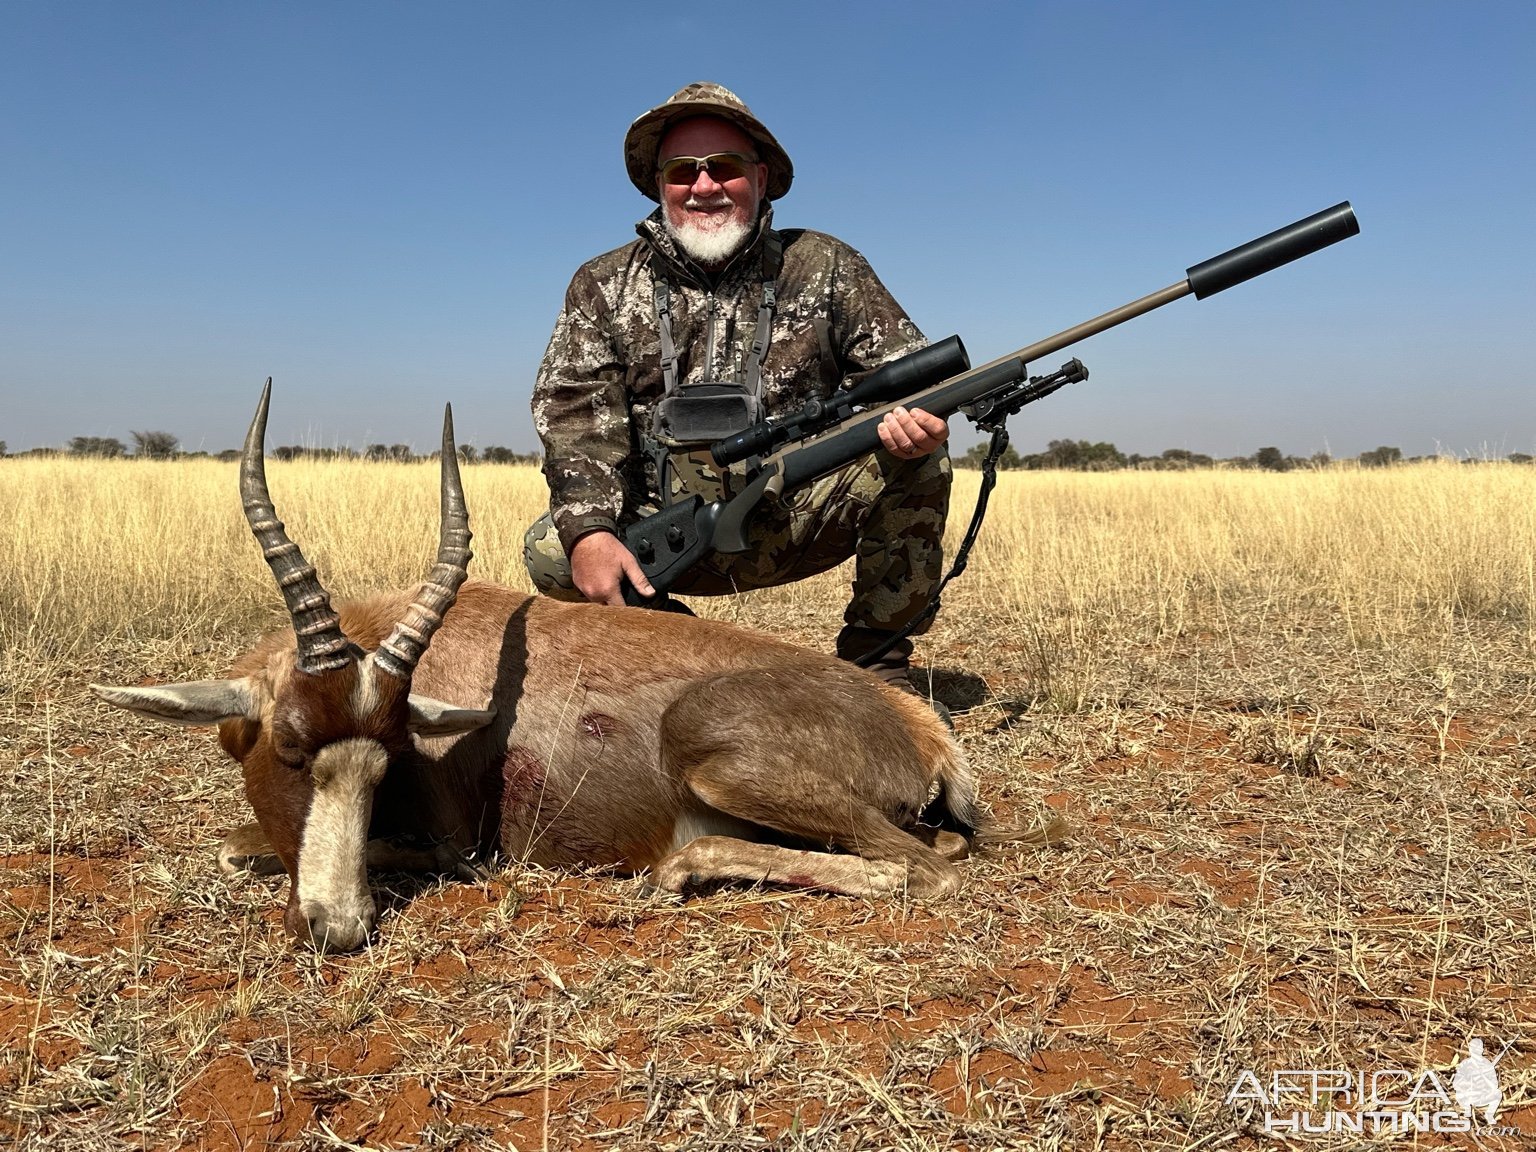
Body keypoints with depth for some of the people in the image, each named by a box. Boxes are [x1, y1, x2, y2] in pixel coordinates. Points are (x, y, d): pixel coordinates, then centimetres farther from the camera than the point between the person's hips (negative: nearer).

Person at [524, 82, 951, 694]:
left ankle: (874, 659, -6)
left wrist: (916, 419, -28)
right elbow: (577, 414, -7)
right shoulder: (604, 287, 5)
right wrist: (589, 530, -26)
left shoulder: (825, 267, 4)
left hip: (803, 519, 0)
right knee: (550, 550, -24)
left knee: (914, 453, -24)